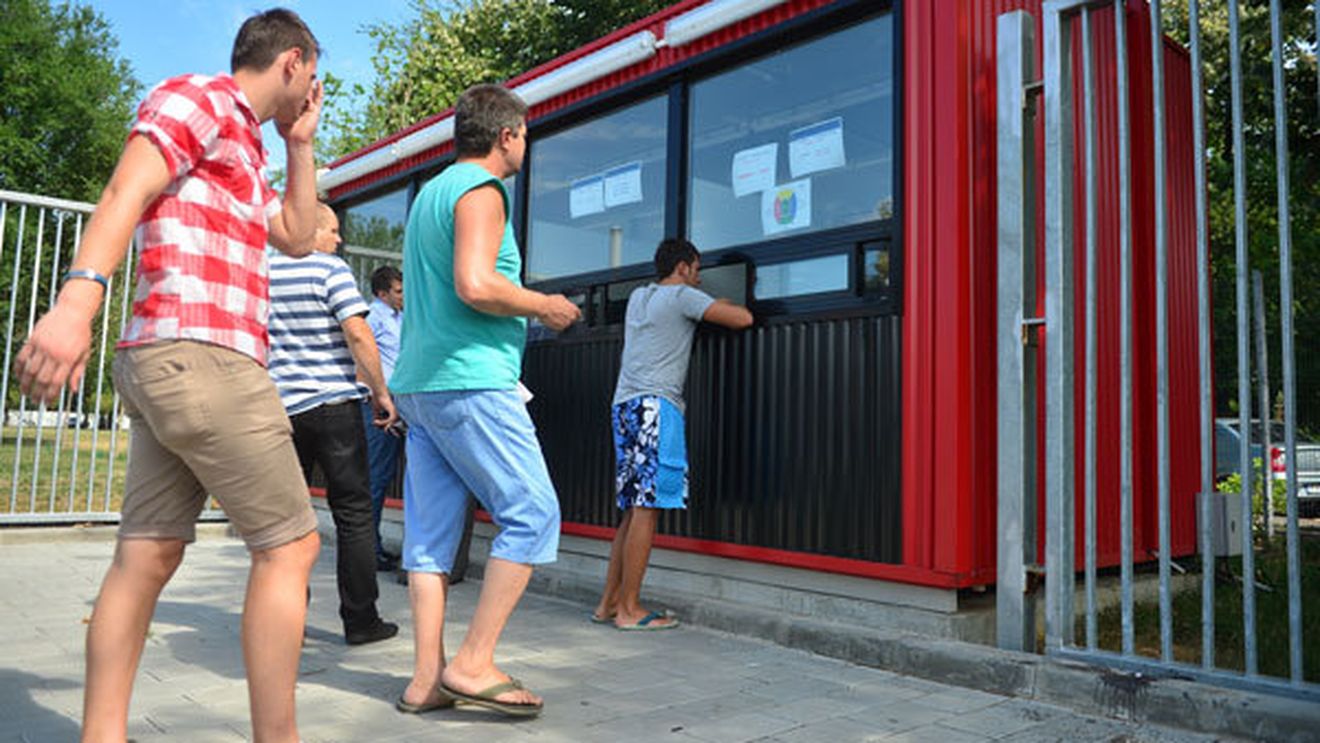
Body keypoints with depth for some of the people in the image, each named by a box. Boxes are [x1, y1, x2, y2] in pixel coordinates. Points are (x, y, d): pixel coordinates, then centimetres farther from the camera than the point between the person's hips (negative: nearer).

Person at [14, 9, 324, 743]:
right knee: (290, 545, -5)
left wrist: (301, 143, 26)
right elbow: (125, 194, -16)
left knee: (146, 557, 7)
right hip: (202, 357, -10)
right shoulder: (197, 98, -1)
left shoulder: (241, 143, 26)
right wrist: (80, 296, -30)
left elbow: (298, 237, 29)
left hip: (173, 363, 10)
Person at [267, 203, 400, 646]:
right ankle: (360, 620, 4)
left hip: (279, 406, 6)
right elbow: (357, 334, -14)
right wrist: (381, 394, -7)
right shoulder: (330, 269, -6)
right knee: (353, 514, 1)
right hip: (333, 403, -5)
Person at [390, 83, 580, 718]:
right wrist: (544, 306, -6)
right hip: (470, 381, -10)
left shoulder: (430, 192, 22)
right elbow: (475, 285, -22)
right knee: (532, 514, -4)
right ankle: (473, 664, -4)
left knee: (431, 528, 7)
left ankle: (427, 677, 10)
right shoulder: (481, 191, -7)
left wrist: (527, 309, 24)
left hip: (418, 383, 10)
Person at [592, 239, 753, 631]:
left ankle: (608, 602, 11)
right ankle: (629, 609, -6)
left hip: (624, 405, 8)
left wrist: (707, 304, 35)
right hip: (655, 405, -8)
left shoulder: (637, 297, 23)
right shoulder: (682, 296, 1)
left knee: (635, 509, 10)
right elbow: (743, 319, -5)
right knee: (646, 509, -8)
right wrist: (722, 304, 16)